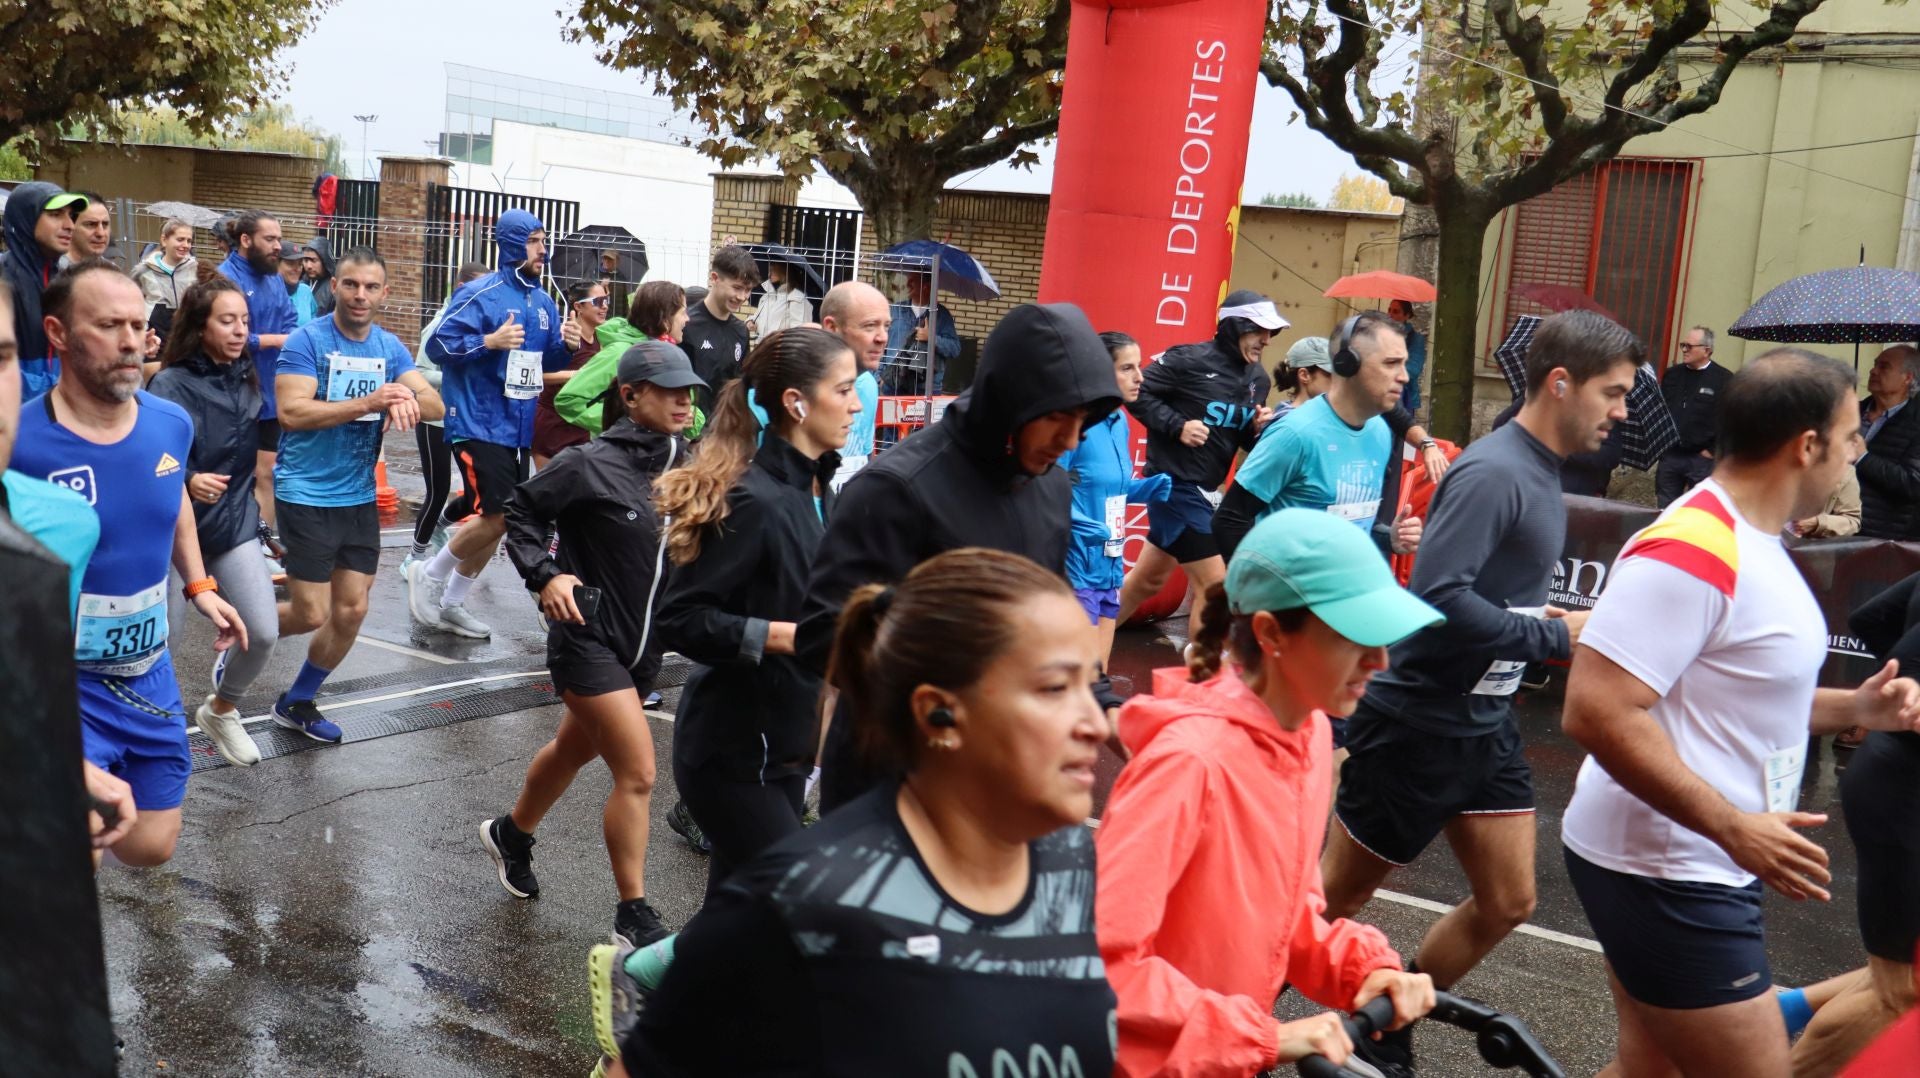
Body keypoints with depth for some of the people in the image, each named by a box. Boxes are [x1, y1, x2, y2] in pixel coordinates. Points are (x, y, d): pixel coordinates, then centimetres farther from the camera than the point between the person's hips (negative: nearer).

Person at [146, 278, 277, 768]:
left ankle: (220, 712, 25)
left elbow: (259, 440, 18)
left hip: (235, 523, 5)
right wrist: (188, 481, -40)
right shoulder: (170, 385, -14)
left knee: (265, 633, -3)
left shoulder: (247, 377, 3)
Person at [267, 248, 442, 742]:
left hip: (360, 496, 6)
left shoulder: (390, 347, 4)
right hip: (307, 494, -6)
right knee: (312, 614, -6)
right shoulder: (307, 340, -12)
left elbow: (435, 405, -4)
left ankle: (297, 703, 26)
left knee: (352, 611, 7)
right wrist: (368, 402, -29)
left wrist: (406, 400, -27)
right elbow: (291, 412, -22)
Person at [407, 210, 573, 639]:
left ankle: (451, 604, 25)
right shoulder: (481, 294, -12)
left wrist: (567, 346, -3)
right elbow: (438, 345, -15)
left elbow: (549, 361, 17)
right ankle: (428, 575, 10)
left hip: (518, 427, 8)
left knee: (498, 522, 10)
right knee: (494, 517, -14)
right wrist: (490, 341, -25)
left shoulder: (543, 302, 10)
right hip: (478, 424, -8)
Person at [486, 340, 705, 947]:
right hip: (589, 639, -7)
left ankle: (511, 834, 52)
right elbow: (523, 510, -5)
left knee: (576, 749, 26)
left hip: (645, 644, 7)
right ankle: (633, 915, 6)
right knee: (638, 773, -9)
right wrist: (544, 576, -15)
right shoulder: (593, 465, -17)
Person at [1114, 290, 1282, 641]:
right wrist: (1177, 425, -20)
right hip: (1174, 483, -8)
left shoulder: (1258, 379, 8)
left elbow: (1246, 442, 13)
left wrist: (1259, 430, -8)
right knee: (1215, 586, -8)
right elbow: (1137, 392, -13)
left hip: (1205, 489, 8)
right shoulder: (1190, 360, -15)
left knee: (1148, 579, 20)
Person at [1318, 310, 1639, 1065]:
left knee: (1507, 903, 12)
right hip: (1416, 724, -9)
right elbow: (1438, 598, -31)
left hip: (1484, 724, 9)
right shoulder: (1493, 473, -21)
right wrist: (1557, 636, -21)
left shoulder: (1540, 471, 7)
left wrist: (1557, 619, -1)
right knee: (1334, 898, 5)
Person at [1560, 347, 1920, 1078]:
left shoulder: (1748, 543, 11)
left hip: (1687, 863, 10)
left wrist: (1854, 708, 7)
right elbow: (1596, 712, -29)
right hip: (1666, 872, -10)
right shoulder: (1692, 551, -22)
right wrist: (1734, 829, -27)